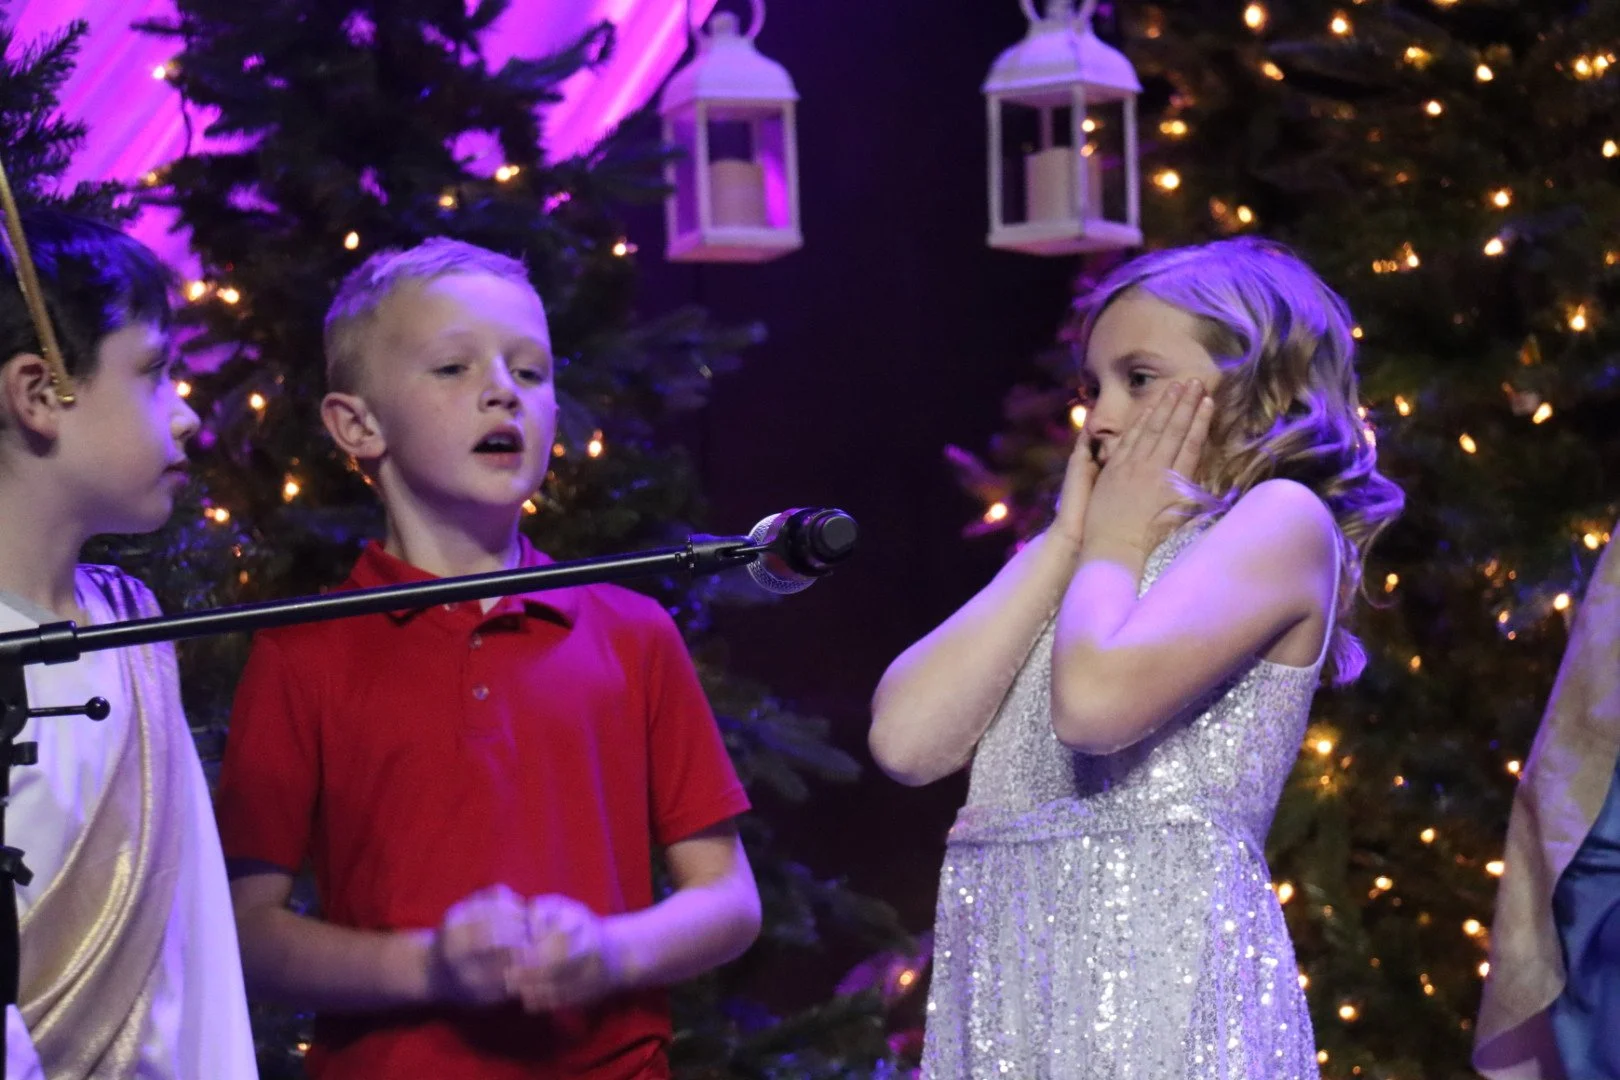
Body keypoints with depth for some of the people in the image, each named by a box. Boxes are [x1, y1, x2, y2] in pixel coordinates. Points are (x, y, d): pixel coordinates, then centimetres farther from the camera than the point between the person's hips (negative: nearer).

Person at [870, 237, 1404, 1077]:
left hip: (1159, 977, -6)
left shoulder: (1282, 521, 1)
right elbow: (906, 739, 5)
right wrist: (1066, 542, 11)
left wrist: (1114, 544, 3)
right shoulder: (1068, 567, 22)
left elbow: (1097, 699, -16)